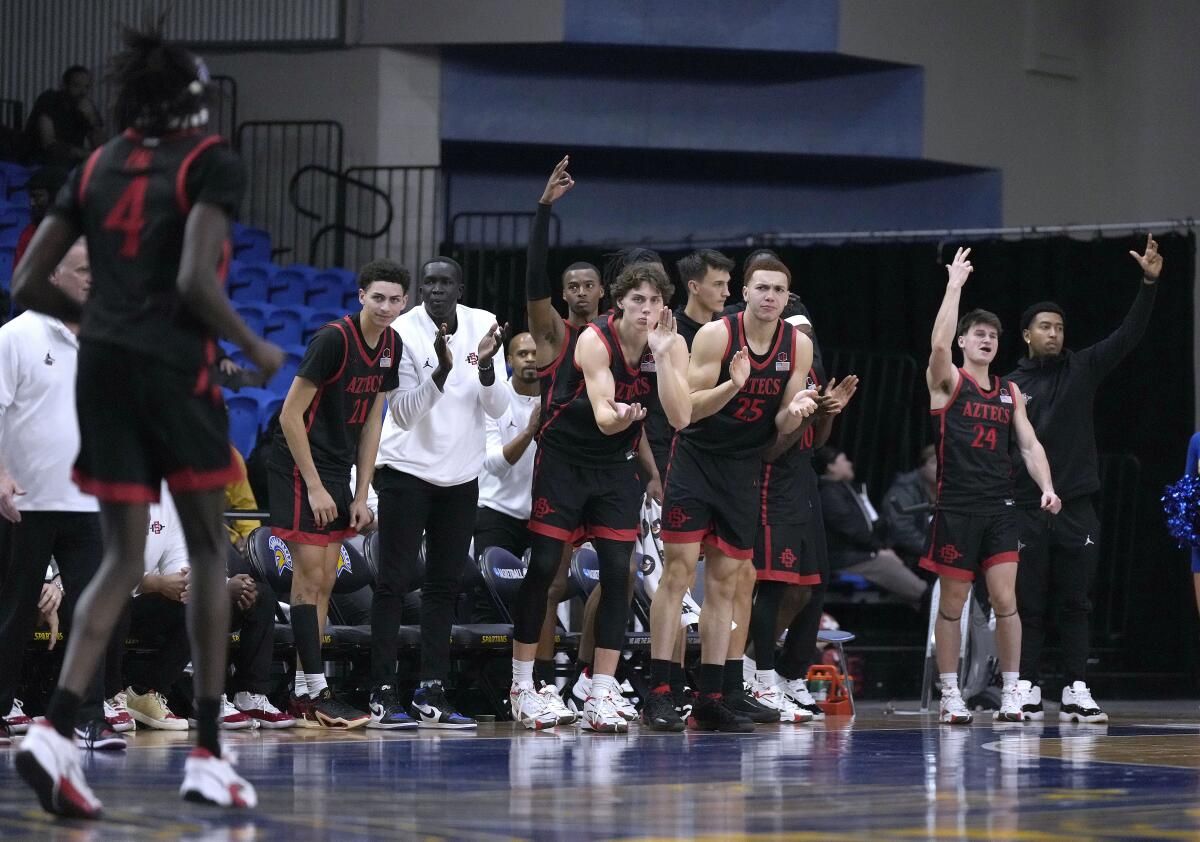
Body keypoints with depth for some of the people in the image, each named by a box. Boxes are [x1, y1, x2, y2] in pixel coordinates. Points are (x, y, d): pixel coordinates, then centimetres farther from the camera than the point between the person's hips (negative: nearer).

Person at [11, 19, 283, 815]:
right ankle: (207, 755, 6)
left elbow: (29, 284, 11)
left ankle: (54, 729, -13)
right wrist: (255, 348, -2)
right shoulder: (211, 163, -4)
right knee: (209, 549, 8)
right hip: (175, 365, -5)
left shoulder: (98, 167, 13)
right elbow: (195, 279, -17)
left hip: (102, 365, 5)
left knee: (123, 559, 7)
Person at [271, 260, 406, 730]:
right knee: (310, 577, -9)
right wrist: (314, 487, -17)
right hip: (300, 468, -8)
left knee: (323, 583, 8)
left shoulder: (391, 345, 5)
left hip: (338, 472, 8)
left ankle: (301, 695, 12)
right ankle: (316, 694, -8)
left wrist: (361, 495, 8)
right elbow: (290, 415, -18)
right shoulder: (332, 339, -19)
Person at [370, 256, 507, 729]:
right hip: (407, 470, -5)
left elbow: (497, 410, -5)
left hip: (461, 475, 5)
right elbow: (404, 415, -19)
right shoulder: (403, 333, -14)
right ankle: (382, 695, -5)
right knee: (395, 581, -6)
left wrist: (485, 367, -24)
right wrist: (441, 371, -33)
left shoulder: (483, 326, -3)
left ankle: (432, 696, 12)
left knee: (445, 584, 7)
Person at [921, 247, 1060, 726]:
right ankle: (950, 696, 9)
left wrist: (1046, 487, -6)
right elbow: (938, 343, -20)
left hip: (999, 508, 3)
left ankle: (1011, 693, 1)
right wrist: (955, 285, -17)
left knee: (1005, 600, -4)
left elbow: (1029, 444, 11)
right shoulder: (948, 382, 0)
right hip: (956, 507, -3)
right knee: (952, 604, 2)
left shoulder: (1010, 393, 15)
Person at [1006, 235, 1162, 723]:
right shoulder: (1010, 386, 3)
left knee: (1076, 604, 3)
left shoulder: (1083, 370, 8)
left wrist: (1149, 283, -13)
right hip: (1027, 509, -2)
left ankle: (1076, 693, 4)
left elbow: (1128, 336, -2)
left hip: (1076, 508, 2)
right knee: (1029, 605, 1)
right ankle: (1028, 692, 4)